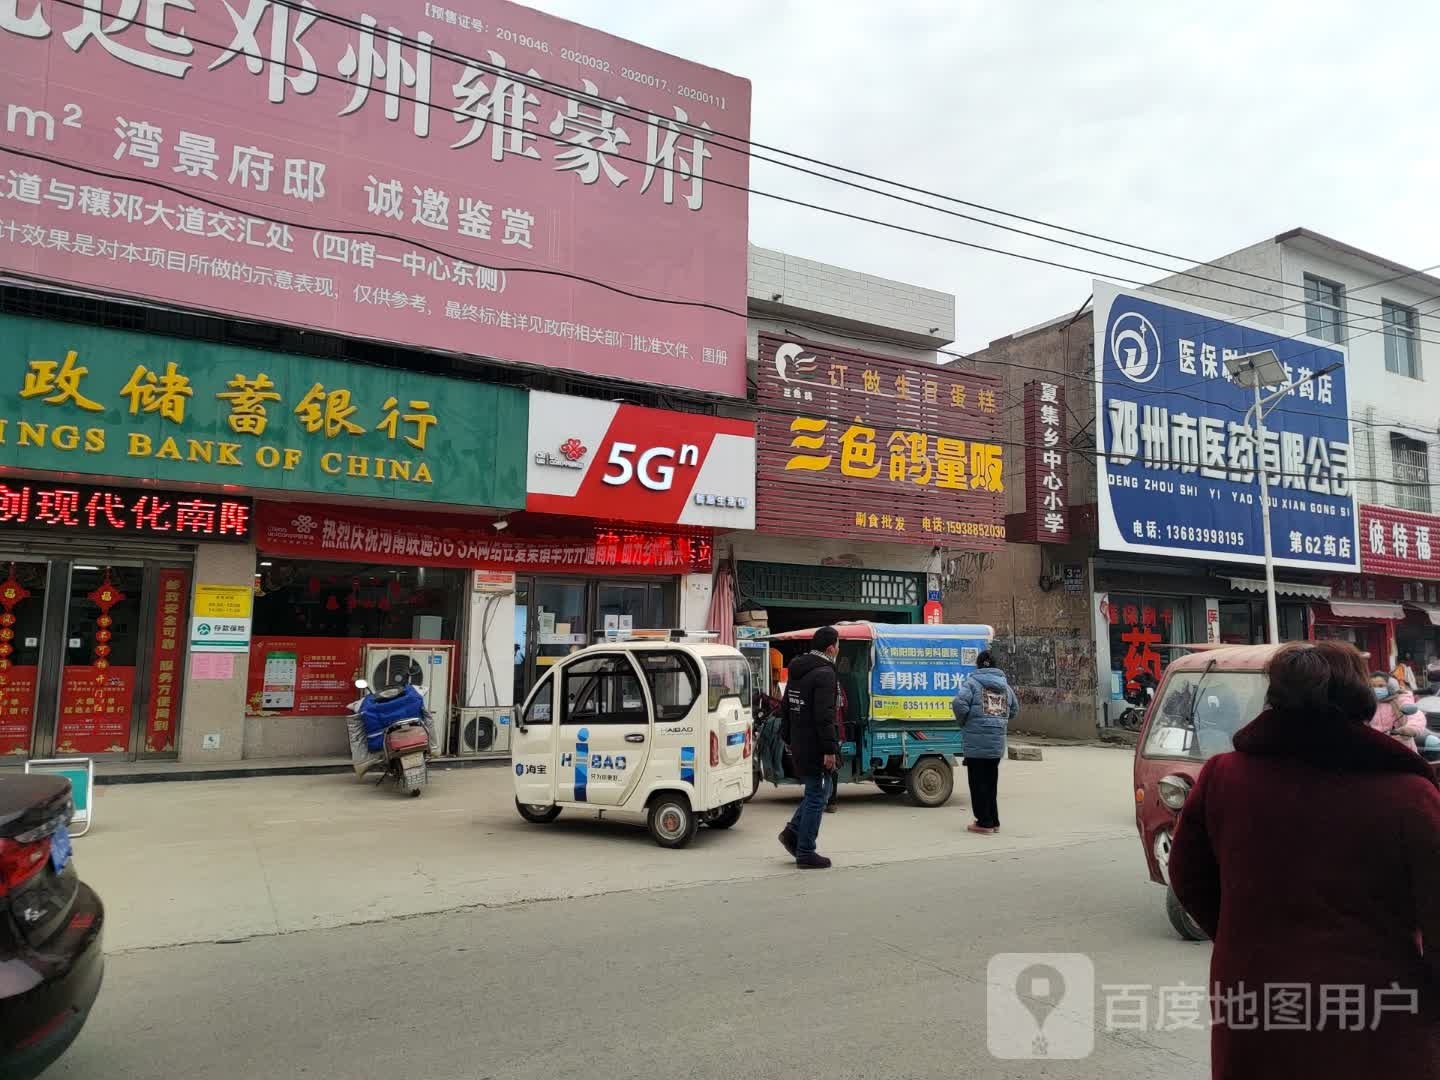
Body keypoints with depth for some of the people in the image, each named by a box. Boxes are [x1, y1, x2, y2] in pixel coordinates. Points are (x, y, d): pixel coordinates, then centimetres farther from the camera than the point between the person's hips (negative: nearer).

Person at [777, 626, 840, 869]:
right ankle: (805, 853, 6)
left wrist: (789, 739, 25)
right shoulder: (824, 673, -17)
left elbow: (787, 709, 20)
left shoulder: (797, 671, 13)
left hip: (798, 746, 9)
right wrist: (830, 750, -21)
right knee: (817, 796, 0)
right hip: (815, 748, -9)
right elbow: (824, 716, -23)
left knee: (816, 791, 22)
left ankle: (793, 831, 16)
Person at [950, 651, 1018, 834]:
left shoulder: (972, 682, -7)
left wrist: (963, 722, -2)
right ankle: (993, 821, 23)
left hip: (976, 742, -6)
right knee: (991, 782, 17)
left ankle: (984, 822, 7)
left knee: (978, 783, 3)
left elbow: (959, 704, -19)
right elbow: (1014, 710, 18)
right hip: (997, 743, 6)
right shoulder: (1005, 684, 12)